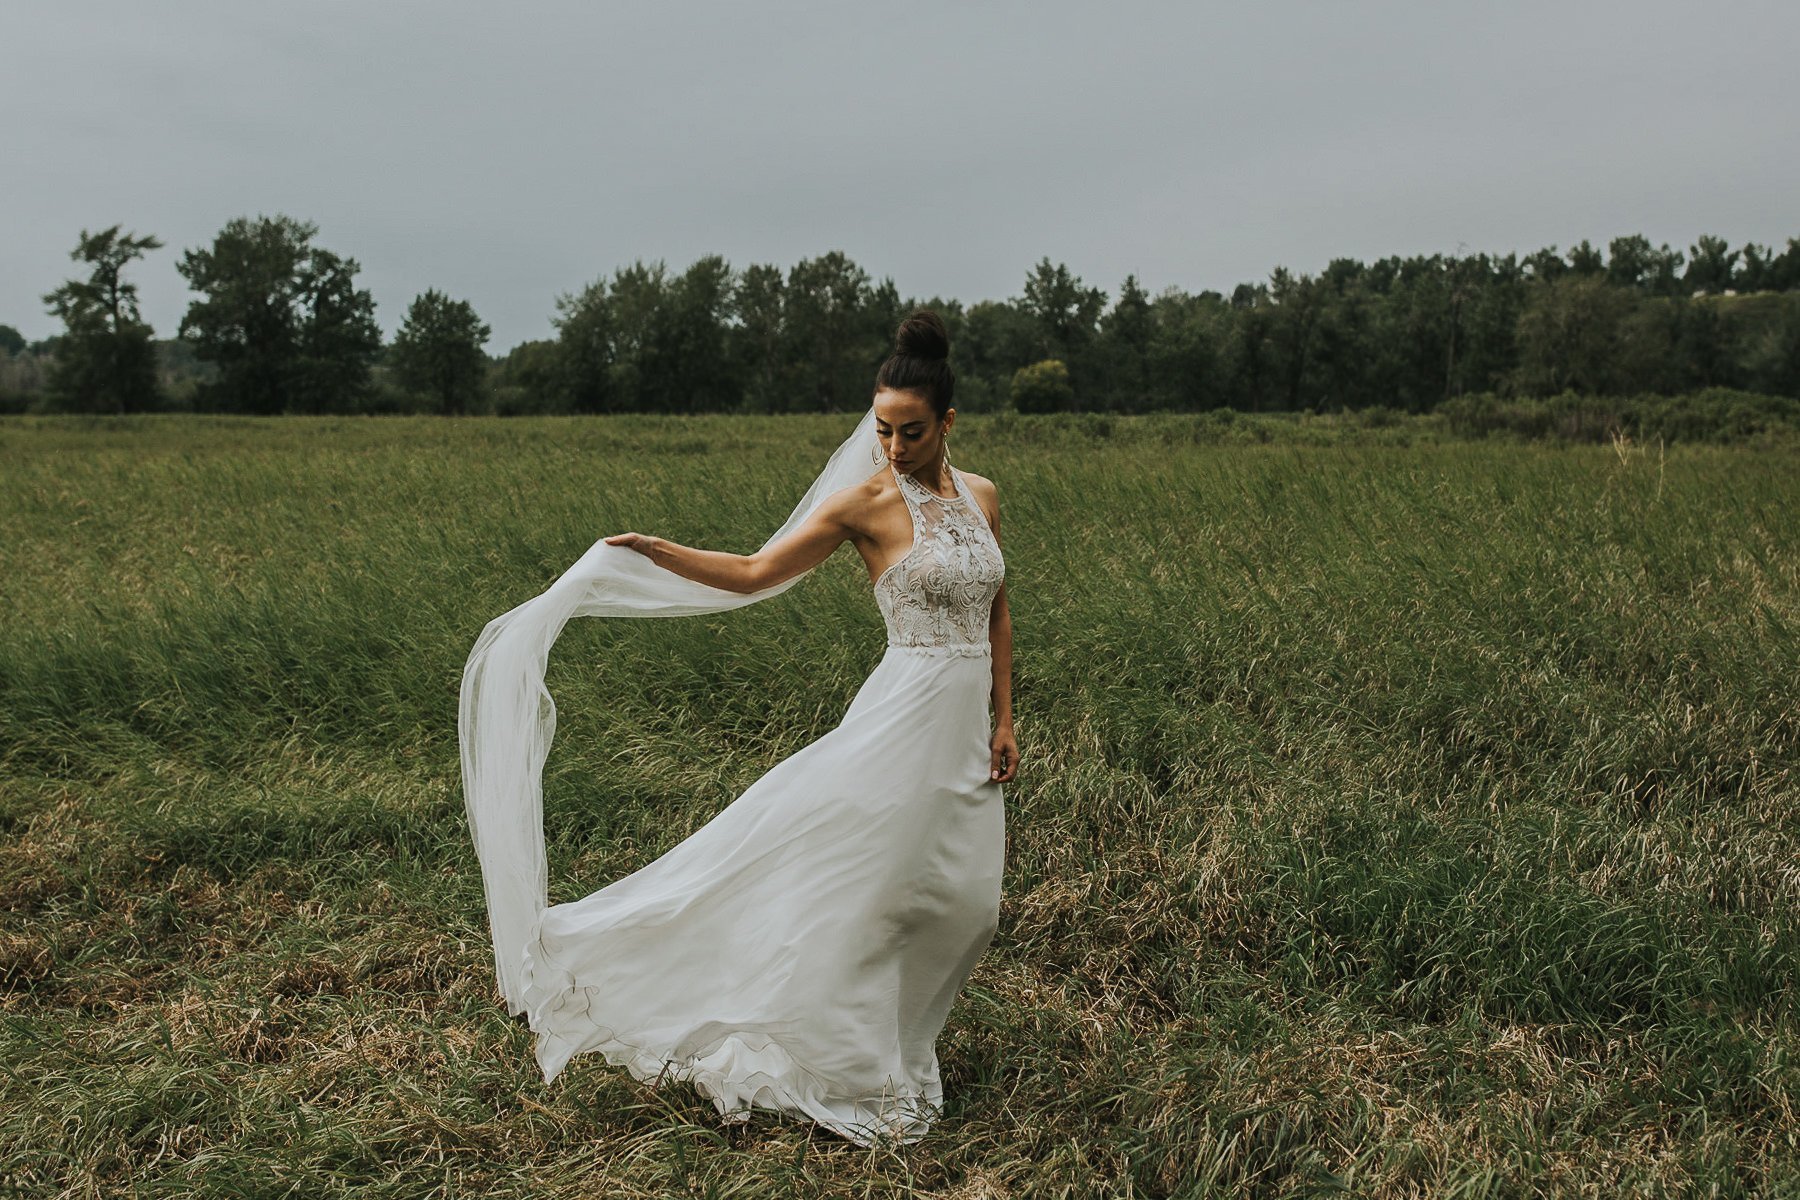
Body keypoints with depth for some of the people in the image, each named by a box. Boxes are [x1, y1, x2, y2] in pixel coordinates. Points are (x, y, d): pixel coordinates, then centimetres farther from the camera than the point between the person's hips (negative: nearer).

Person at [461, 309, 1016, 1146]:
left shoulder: (980, 496, 8)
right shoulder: (865, 505, -8)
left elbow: (997, 613, 13)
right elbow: (756, 573, -7)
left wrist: (1004, 720, 8)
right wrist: (657, 551, -19)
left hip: (967, 725, 6)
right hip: (905, 720, -6)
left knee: (960, 900, 8)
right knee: (859, 881, -8)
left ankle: (896, 1039, 27)